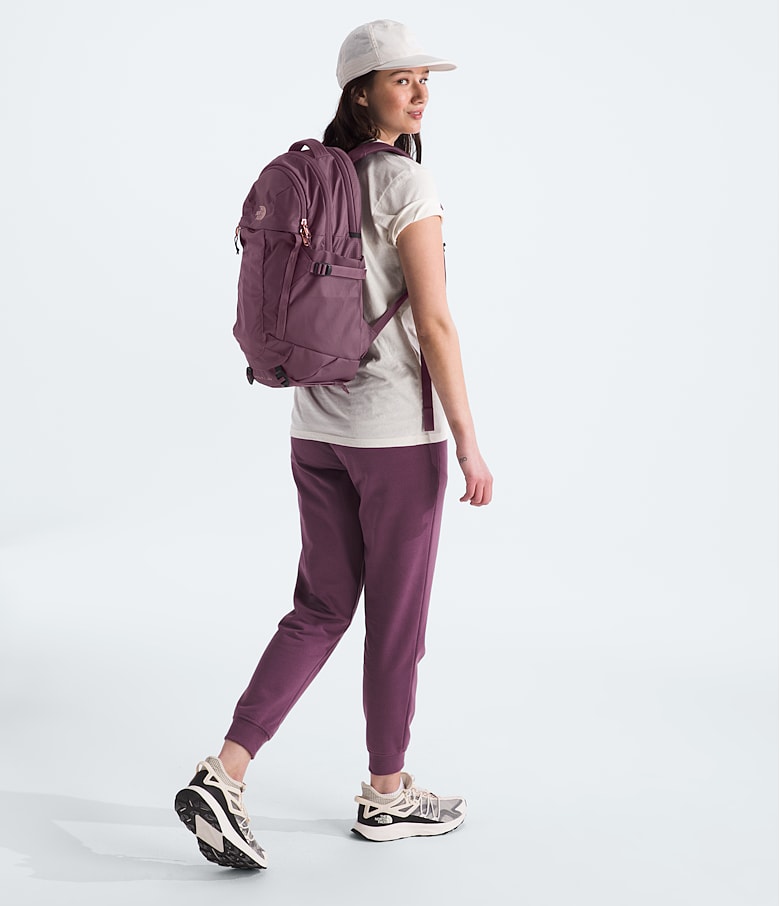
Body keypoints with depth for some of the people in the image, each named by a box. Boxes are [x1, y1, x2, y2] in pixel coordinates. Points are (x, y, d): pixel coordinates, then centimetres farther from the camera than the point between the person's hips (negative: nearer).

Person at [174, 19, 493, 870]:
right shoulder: (408, 184, -14)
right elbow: (435, 323, -18)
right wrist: (469, 444, -13)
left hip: (319, 425, 7)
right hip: (398, 432, -7)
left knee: (321, 610, 12)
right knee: (398, 614, 8)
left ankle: (223, 777, 1)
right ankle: (386, 795, 24)